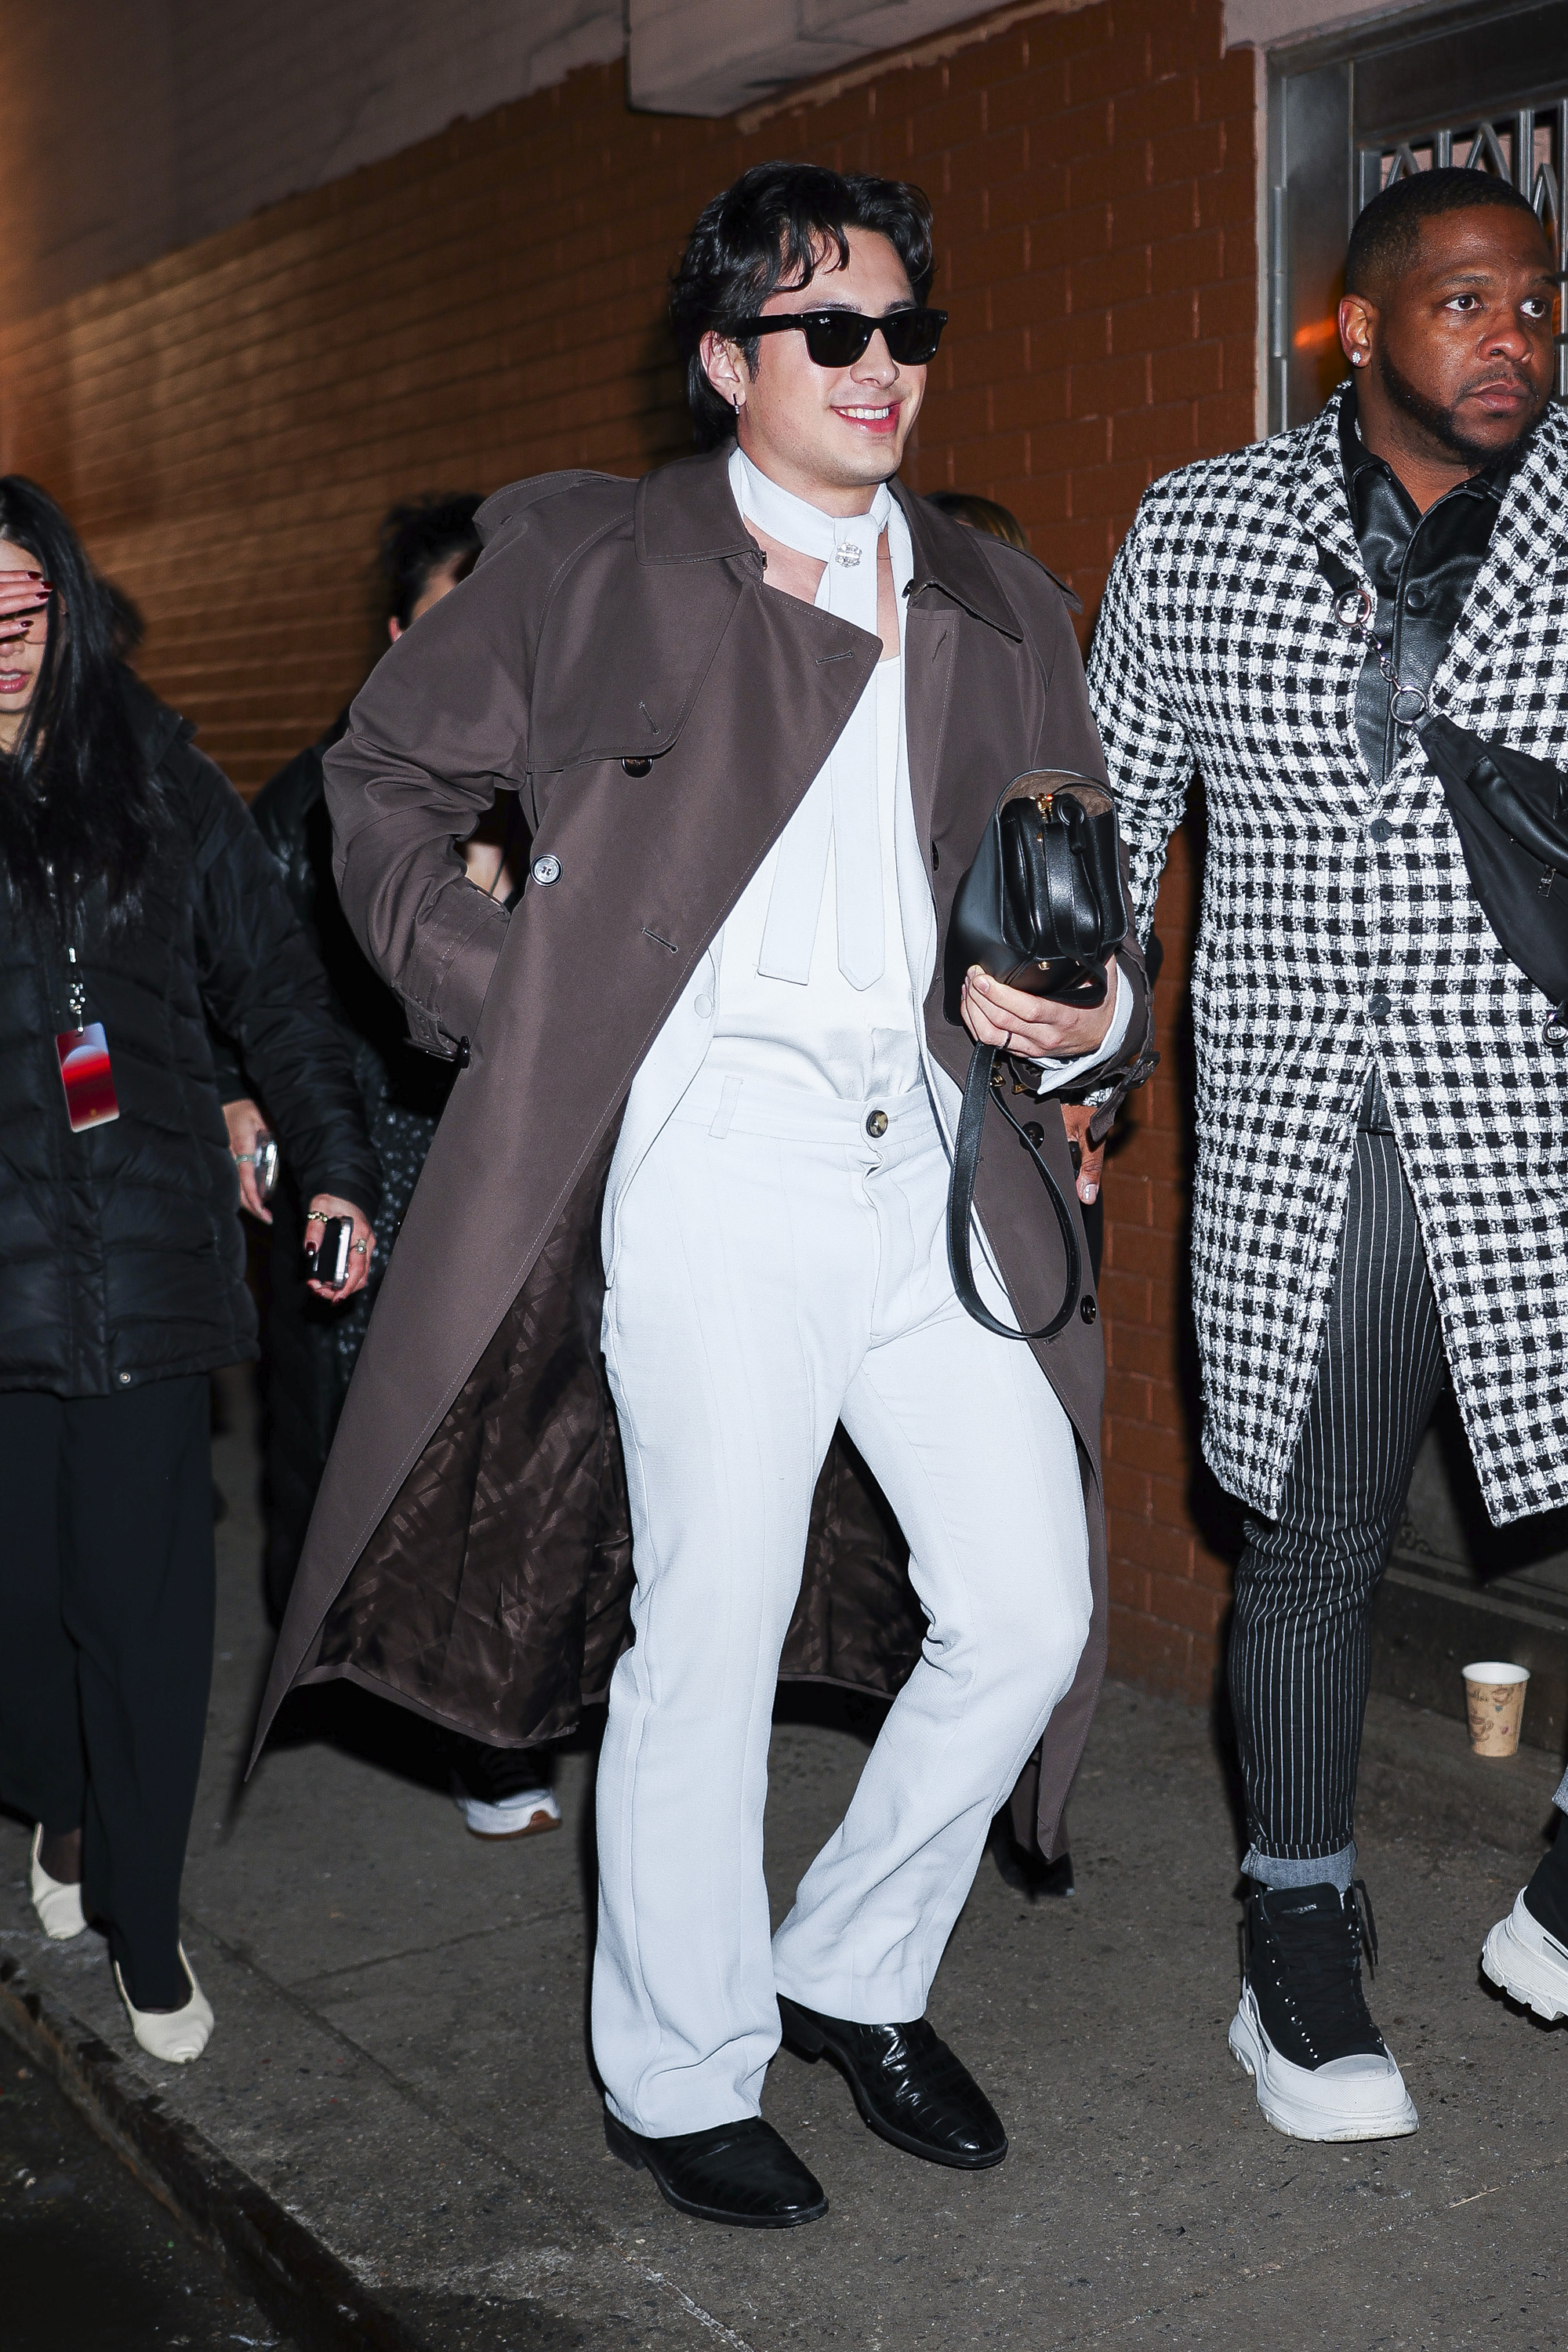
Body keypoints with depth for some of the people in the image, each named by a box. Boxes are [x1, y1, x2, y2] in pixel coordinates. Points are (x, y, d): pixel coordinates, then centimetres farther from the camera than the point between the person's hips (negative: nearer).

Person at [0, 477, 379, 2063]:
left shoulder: (153, 774, 8)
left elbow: (269, 979, 12)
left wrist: (335, 1162, 8)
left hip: (145, 1253, 0)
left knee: (146, 1594, 0)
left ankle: (142, 1924, 13)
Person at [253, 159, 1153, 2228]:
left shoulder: (997, 608, 17)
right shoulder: (594, 560, 4)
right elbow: (386, 775, 11)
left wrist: (1088, 1017, -3)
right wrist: (496, 1002, 1)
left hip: (937, 1165, 5)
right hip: (717, 1162, -5)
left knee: (1029, 1609, 5)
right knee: (710, 1644, 1)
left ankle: (856, 1974, 30)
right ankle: (677, 2077, 22)